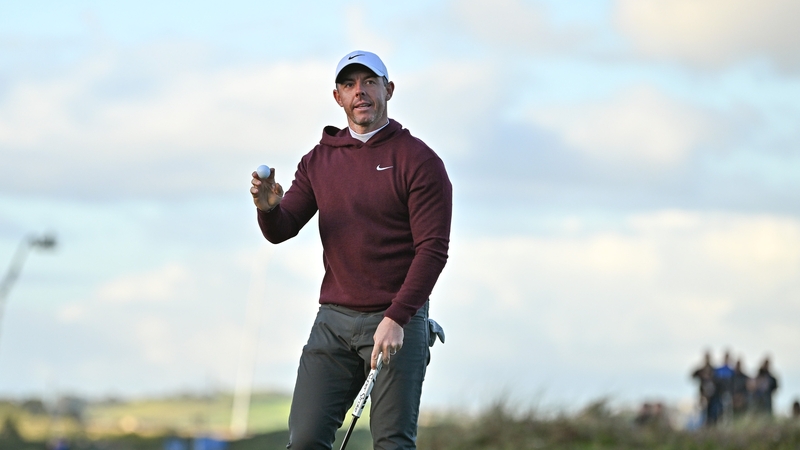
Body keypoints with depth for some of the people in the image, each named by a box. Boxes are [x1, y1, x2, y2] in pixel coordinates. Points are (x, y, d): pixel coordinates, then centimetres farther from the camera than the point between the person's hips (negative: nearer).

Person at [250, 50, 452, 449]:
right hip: (333, 321, 5)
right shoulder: (319, 161, 13)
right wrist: (269, 207, -16)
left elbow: (432, 249, -8)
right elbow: (281, 231, 9)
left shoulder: (418, 160, -3)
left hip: (398, 322, -4)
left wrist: (396, 319, -18)